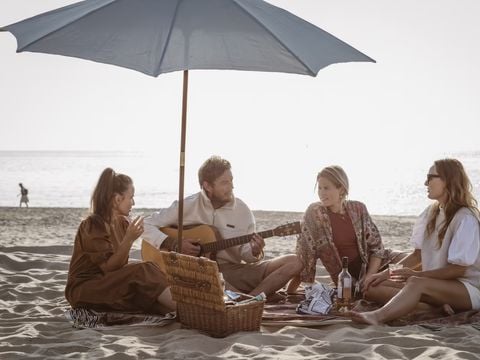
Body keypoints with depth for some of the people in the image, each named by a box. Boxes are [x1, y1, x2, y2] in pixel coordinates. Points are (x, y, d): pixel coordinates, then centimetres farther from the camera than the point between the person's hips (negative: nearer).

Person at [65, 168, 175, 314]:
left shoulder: (122, 222, 9)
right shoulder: (93, 225, -15)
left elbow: (119, 264, 7)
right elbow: (109, 267, -21)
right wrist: (129, 240, -30)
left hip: (110, 285, 8)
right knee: (143, 271, -27)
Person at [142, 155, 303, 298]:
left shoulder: (242, 210, 5)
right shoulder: (187, 206, -3)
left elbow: (244, 252, 8)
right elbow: (146, 226, -2)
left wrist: (254, 253, -16)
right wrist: (174, 244, -15)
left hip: (232, 271, 4)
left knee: (293, 262, -13)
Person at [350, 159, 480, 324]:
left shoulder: (465, 219, -14)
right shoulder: (431, 213, 10)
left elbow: (458, 269, -16)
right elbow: (418, 255, 12)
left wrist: (416, 274, -16)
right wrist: (387, 273, -1)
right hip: (437, 284, 8)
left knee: (416, 283, -37)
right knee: (376, 286, -11)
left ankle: (378, 317, -60)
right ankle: (436, 307, -27)